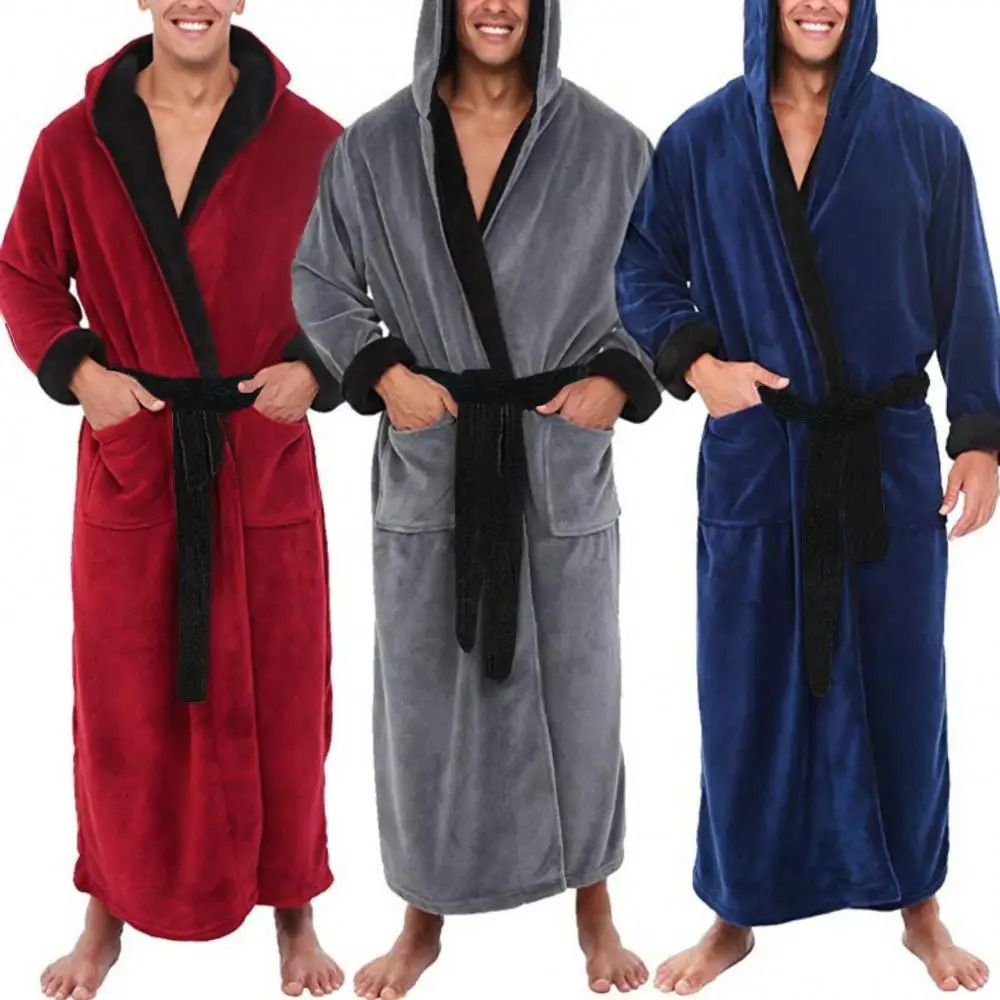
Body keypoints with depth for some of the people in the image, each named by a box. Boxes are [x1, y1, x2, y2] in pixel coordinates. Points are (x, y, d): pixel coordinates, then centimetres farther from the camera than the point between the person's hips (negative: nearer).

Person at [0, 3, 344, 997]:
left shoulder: (308, 142, -5)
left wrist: (315, 366, -10)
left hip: (265, 462, -1)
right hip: (129, 458, 1)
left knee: (277, 697, 10)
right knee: (123, 699, 11)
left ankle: (292, 914, 29)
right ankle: (110, 915, 30)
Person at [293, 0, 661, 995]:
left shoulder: (606, 145, -1)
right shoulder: (375, 146, 0)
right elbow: (317, 280, 8)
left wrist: (618, 378, -8)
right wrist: (379, 370, -8)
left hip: (562, 462, 0)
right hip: (429, 462, 1)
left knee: (575, 687, 8)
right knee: (425, 693, 7)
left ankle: (594, 910, 28)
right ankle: (425, 919, 26)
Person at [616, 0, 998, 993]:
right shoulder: (700, 139, 0)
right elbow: (641, 270, 6)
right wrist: (694, 361, -11)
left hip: (887, 452, 0)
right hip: (754, 453, 0)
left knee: (899, 679, 8)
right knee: (746, 687, 6)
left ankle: (918, 905, 25)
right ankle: (738, 913, 21)